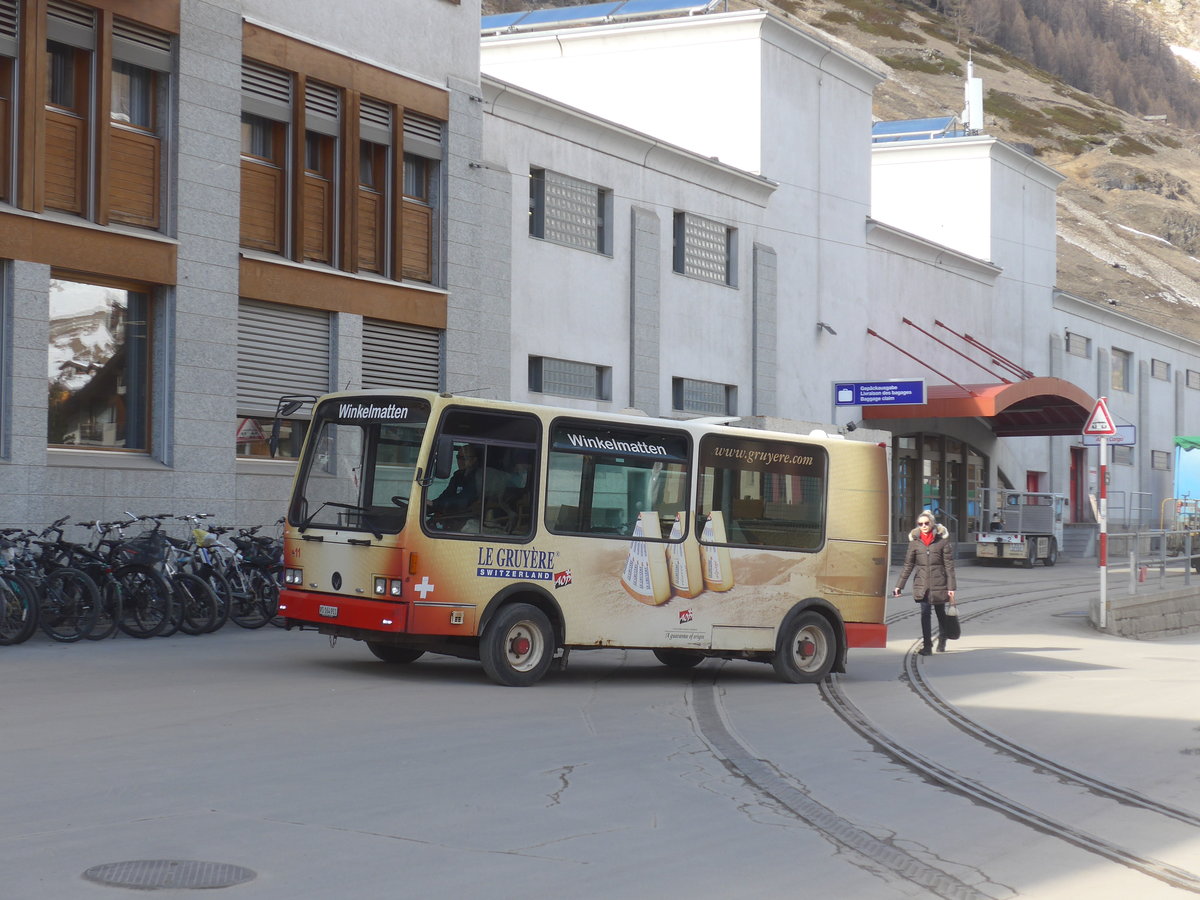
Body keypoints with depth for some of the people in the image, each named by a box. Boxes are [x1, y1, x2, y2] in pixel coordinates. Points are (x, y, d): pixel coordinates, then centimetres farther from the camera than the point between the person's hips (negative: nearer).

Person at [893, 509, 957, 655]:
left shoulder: (942, 540, -1)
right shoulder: (915, 542, 5)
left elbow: (949, 565, -1)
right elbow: (908, 565, 8)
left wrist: (951, 587, -6)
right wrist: (899, 586, 4)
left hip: (939, 584, -1)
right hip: (922, 584, 1)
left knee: (940, 613, 13)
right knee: (925, 613, -8)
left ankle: (942, 642, 32)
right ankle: (927, 645, -6)